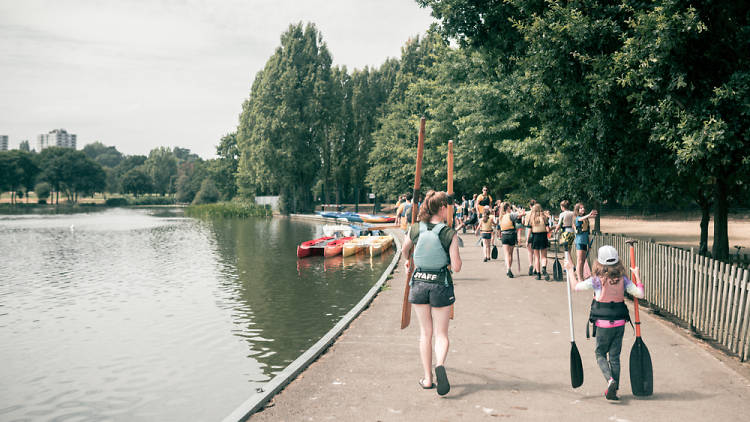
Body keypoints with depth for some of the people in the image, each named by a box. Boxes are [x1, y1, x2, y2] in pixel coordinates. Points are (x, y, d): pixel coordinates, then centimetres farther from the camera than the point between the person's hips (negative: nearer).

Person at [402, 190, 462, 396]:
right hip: (441, 286, -2)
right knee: (441, 333, 8)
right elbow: (456, 267, -12)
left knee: (425, 333, 14)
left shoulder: (414, 230, -3)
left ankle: (427, 378, 16)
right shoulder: (450, 234, -12)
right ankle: (440, 364, -20)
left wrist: (408, 262, 39)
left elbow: (405, 251, 17)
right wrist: (455, 256, 9)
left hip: (419, 283, 3)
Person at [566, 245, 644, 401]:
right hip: (619, 323, 3)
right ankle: (613, 389, 16)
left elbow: (576, 286, 0)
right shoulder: (623, 279, -4)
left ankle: (610, 380, -11)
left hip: (603, 324, -3)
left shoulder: (597, 280, -12)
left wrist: (570, 270, 13)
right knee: (615, 356, 12)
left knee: (600, 354, 12)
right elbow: (640, 294, -1)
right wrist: (637, 276, 10)